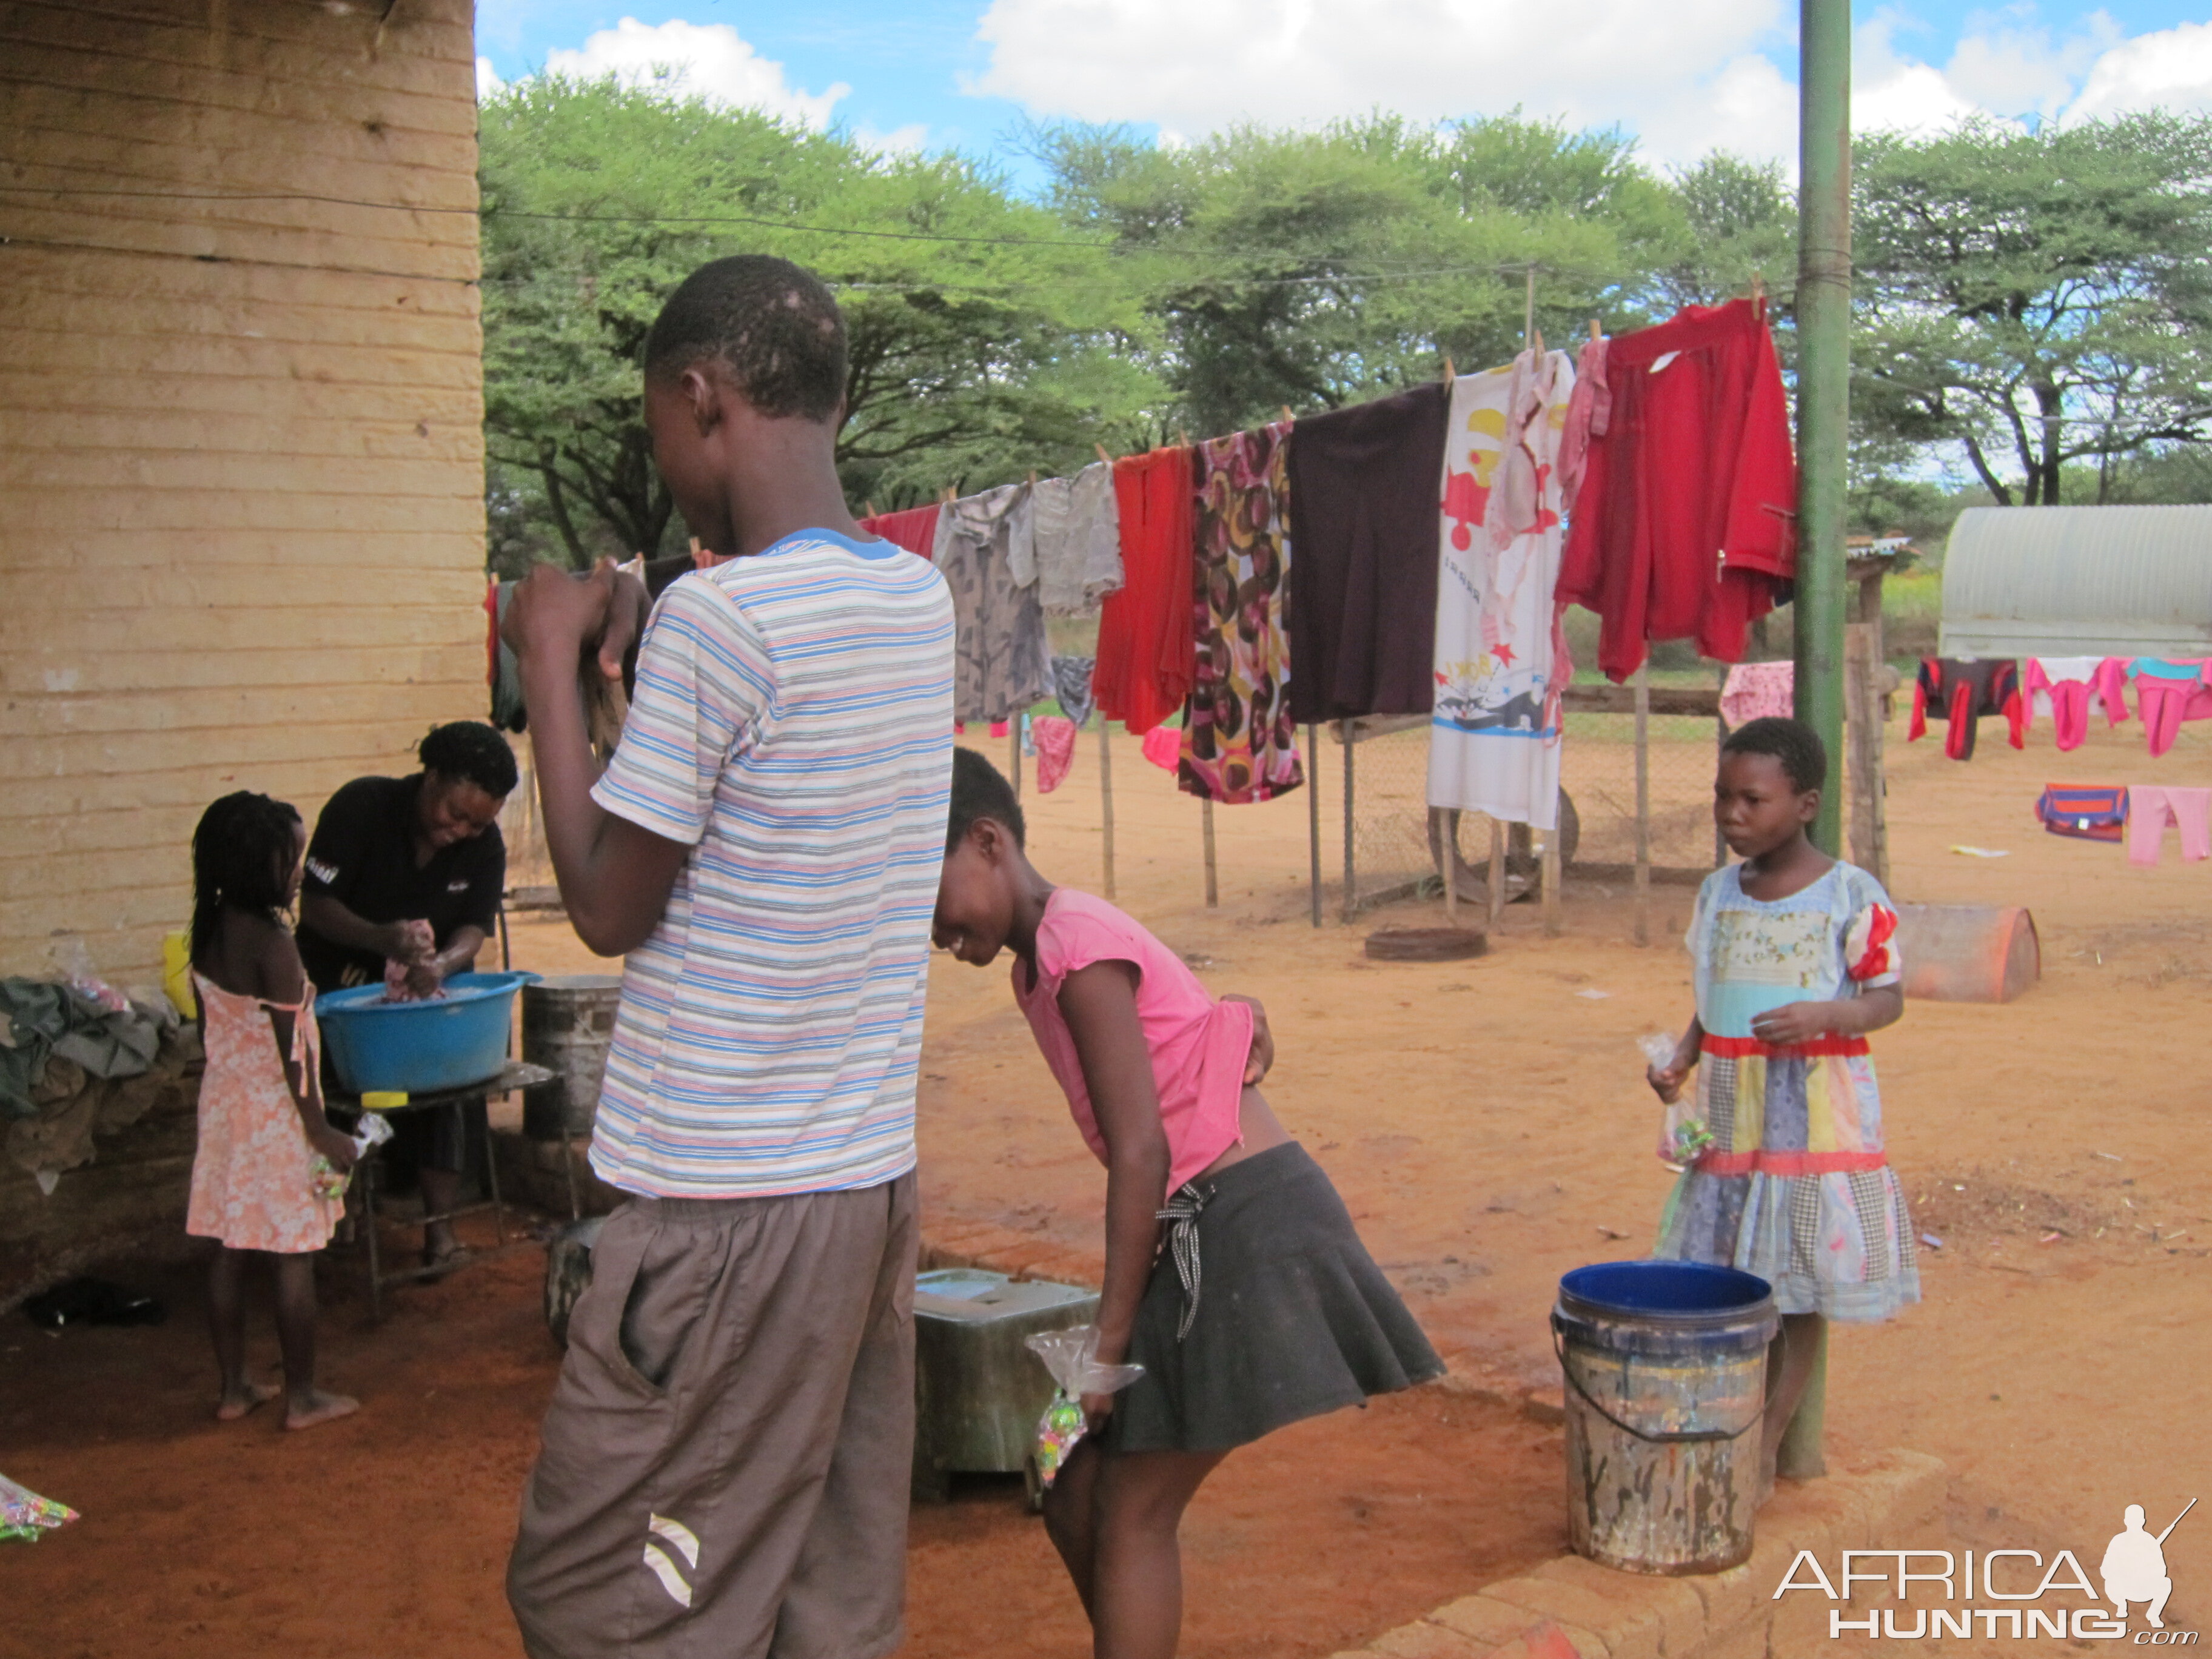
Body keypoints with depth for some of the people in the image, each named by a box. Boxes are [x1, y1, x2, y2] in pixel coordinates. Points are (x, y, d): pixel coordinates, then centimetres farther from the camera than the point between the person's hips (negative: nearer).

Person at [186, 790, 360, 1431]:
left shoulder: (208, 932, 2)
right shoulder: (273, 943, -20)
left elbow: (210, 1028, 11)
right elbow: (292, 1050, -19)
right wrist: (321, 1131, -13)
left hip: (223, 1105, 8)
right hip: (275, 1115, -8)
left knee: (229, 1251, 13)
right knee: (294, 1257, 2)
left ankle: (234, 1388, 22)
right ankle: (301, 1397, 10)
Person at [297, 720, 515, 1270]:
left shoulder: (485, 847, -8)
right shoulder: (361, 807, -18)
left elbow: (473, 930, -11)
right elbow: (314, 904, -18)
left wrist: (441, 966, -36)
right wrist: (381, 939, -37)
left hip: (428, 980, 2)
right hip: (342, 974, -1)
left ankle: (439, 1224, -16)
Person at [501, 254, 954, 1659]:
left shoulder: (719, 617, -17)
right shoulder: (920, 599, 7)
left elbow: (609, 906, -9)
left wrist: (555, 665, -2)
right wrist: (634, 653, 13)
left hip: (725, 1208, -8)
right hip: (874, 1175, 8)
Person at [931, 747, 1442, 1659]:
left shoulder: (1075, 948, -14)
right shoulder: (1040, 962, 15)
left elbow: (1142, 1153, -19)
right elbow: (1230, 1025, 18)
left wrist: (1110, 1339, -16)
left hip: (1242, 1232, -9)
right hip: (1198, 1238, 9)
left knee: (1132, 1513, -2)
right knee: (1078, 1493, 13)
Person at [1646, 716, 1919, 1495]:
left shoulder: (1852, 896, -8)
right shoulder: (1718, 894, 7)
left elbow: (1888, 998, -6)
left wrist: (1824, 1015, -24)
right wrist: (1680, 1060, -1)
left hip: (1816, 1121, -4)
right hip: (1727, 1121, 4)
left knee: (1801, 1289, 3)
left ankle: (1766, 1442, 14)